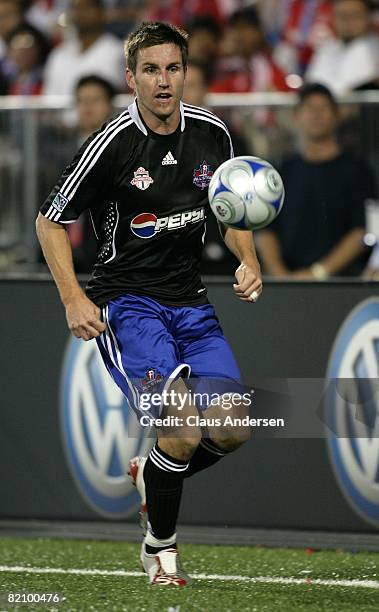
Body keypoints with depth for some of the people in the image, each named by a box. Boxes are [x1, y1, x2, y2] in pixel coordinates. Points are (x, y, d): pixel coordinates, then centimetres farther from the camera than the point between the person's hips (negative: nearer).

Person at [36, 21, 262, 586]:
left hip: (191, 303, 6)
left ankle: (150, 473, 25)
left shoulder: (211, 134, 2)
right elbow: (50, 221, -3)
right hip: (126, 302, -6)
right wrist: (74, 299, -13)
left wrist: (248, 261, 1)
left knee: (233, 431, -6)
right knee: (183, 427, -22)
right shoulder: (113, 143, -13)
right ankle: (160, 547, 1)